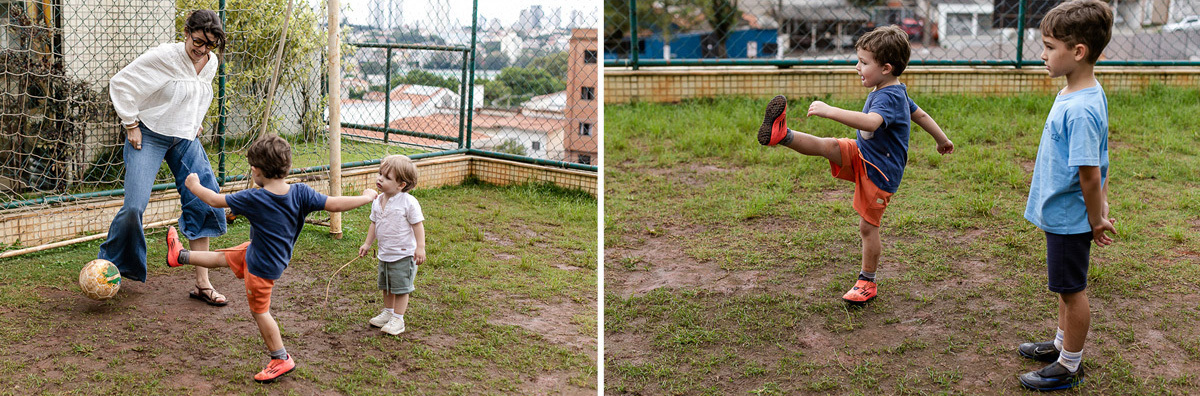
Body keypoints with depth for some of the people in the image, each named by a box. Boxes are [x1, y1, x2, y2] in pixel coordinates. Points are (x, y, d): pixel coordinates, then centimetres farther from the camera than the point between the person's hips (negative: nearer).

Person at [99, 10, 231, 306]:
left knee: (204, 203, -3)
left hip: (186, 140, 6)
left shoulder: (211, 63, 1)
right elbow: (120, 83, -12)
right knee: (134, 206, -15)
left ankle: (202, 284, 4)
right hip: (149, 137, -6)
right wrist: (131, 125, -11)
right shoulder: (163, 57, -18)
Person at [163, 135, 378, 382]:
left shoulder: (252, 199, -28)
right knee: (222, 257, 24)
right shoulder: (300, 193, -19)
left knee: (260, 312, 10)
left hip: (262, 267, -6)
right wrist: (366, 197, -5)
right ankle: (180, 256, 44)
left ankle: (281, 360, 20)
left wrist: (194, 185, 5)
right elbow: (334, 205, -20)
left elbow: (214, 200, -14)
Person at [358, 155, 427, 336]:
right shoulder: (378, 201, 3)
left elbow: (418, 225, -14)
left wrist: (420, 248, -19)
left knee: (401, 288, 1)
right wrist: (367, 243, 15)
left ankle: (398, 319, 12)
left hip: (403, 255, -7)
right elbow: (374, 224, 15)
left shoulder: (408, 202, -17)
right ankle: (388, 312, 37)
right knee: (386, 286, 20)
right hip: (384, 254, 7)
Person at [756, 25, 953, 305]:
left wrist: (830, 111, -51)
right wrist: (942, 139, 36)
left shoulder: (889, 97, -26)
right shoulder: (896, 93, 6)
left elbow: (871, 122, -47)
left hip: (880, 172, -8)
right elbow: (920, 114, 21)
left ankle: (867, 282, 16)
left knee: (868, 227, 2)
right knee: (829, 146, -19)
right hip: (861, 156, 8)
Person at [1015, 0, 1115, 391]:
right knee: (1067, 287, 24)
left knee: (1072, 290, 6)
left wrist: (1095, 219, -13)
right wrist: (1101, 203, 13)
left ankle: (1069, 367, 22)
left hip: (1069, 218, -9)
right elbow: (1098, 163, 11)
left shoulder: (1079, 110, -29)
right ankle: (1062, 344, 42)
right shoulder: (1081, 94, 2)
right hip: (1061, 215, 9)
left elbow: (1089, 173, -26)